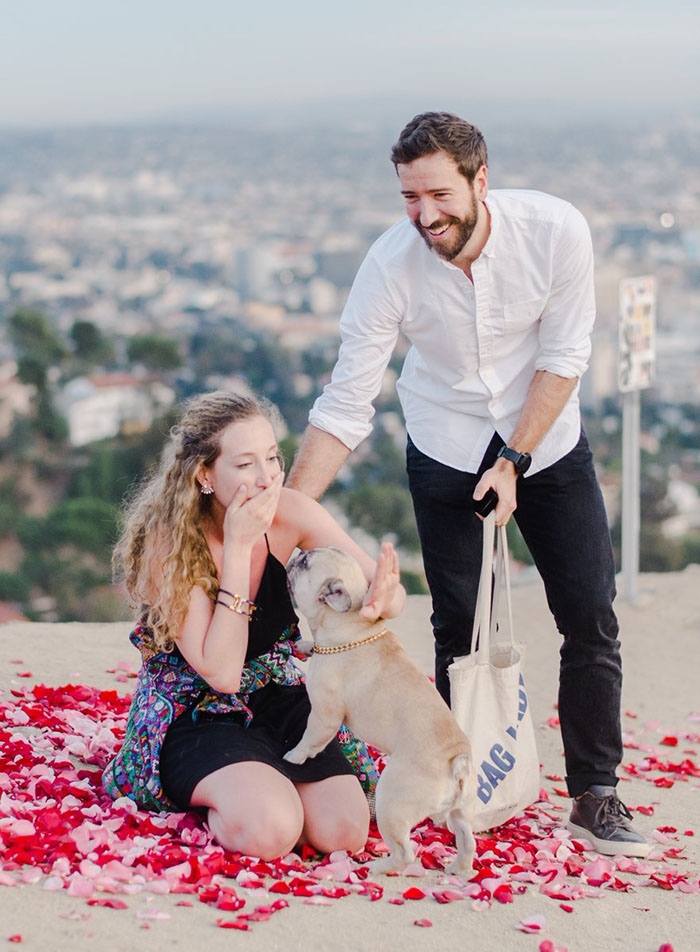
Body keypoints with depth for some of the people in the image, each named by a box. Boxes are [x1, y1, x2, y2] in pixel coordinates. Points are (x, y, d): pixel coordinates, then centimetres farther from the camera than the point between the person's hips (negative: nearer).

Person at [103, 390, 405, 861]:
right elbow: (220, 672, -26)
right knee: (270, 828, -31)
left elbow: (391, 591, -11)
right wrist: (238, 547, -30)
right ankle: (215, 800, 3)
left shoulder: (291, 513, -12)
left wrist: (381, 600, -37)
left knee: (343, 829, -19)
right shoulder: (168, 542, -22)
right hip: (193, 713, -4)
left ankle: (266, 775, 11)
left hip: (279, 698, 4)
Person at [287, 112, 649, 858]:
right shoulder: (390, 265, -23)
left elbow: (563, 357, -12)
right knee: (459, 630, -1)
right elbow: (344, 408, -18)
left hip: (546, 441, 1)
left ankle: (596, 797, 9)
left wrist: (514, 461, -17)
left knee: (591, 619, -2)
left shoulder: (555, 230, -23)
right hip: (446, 453, -1)